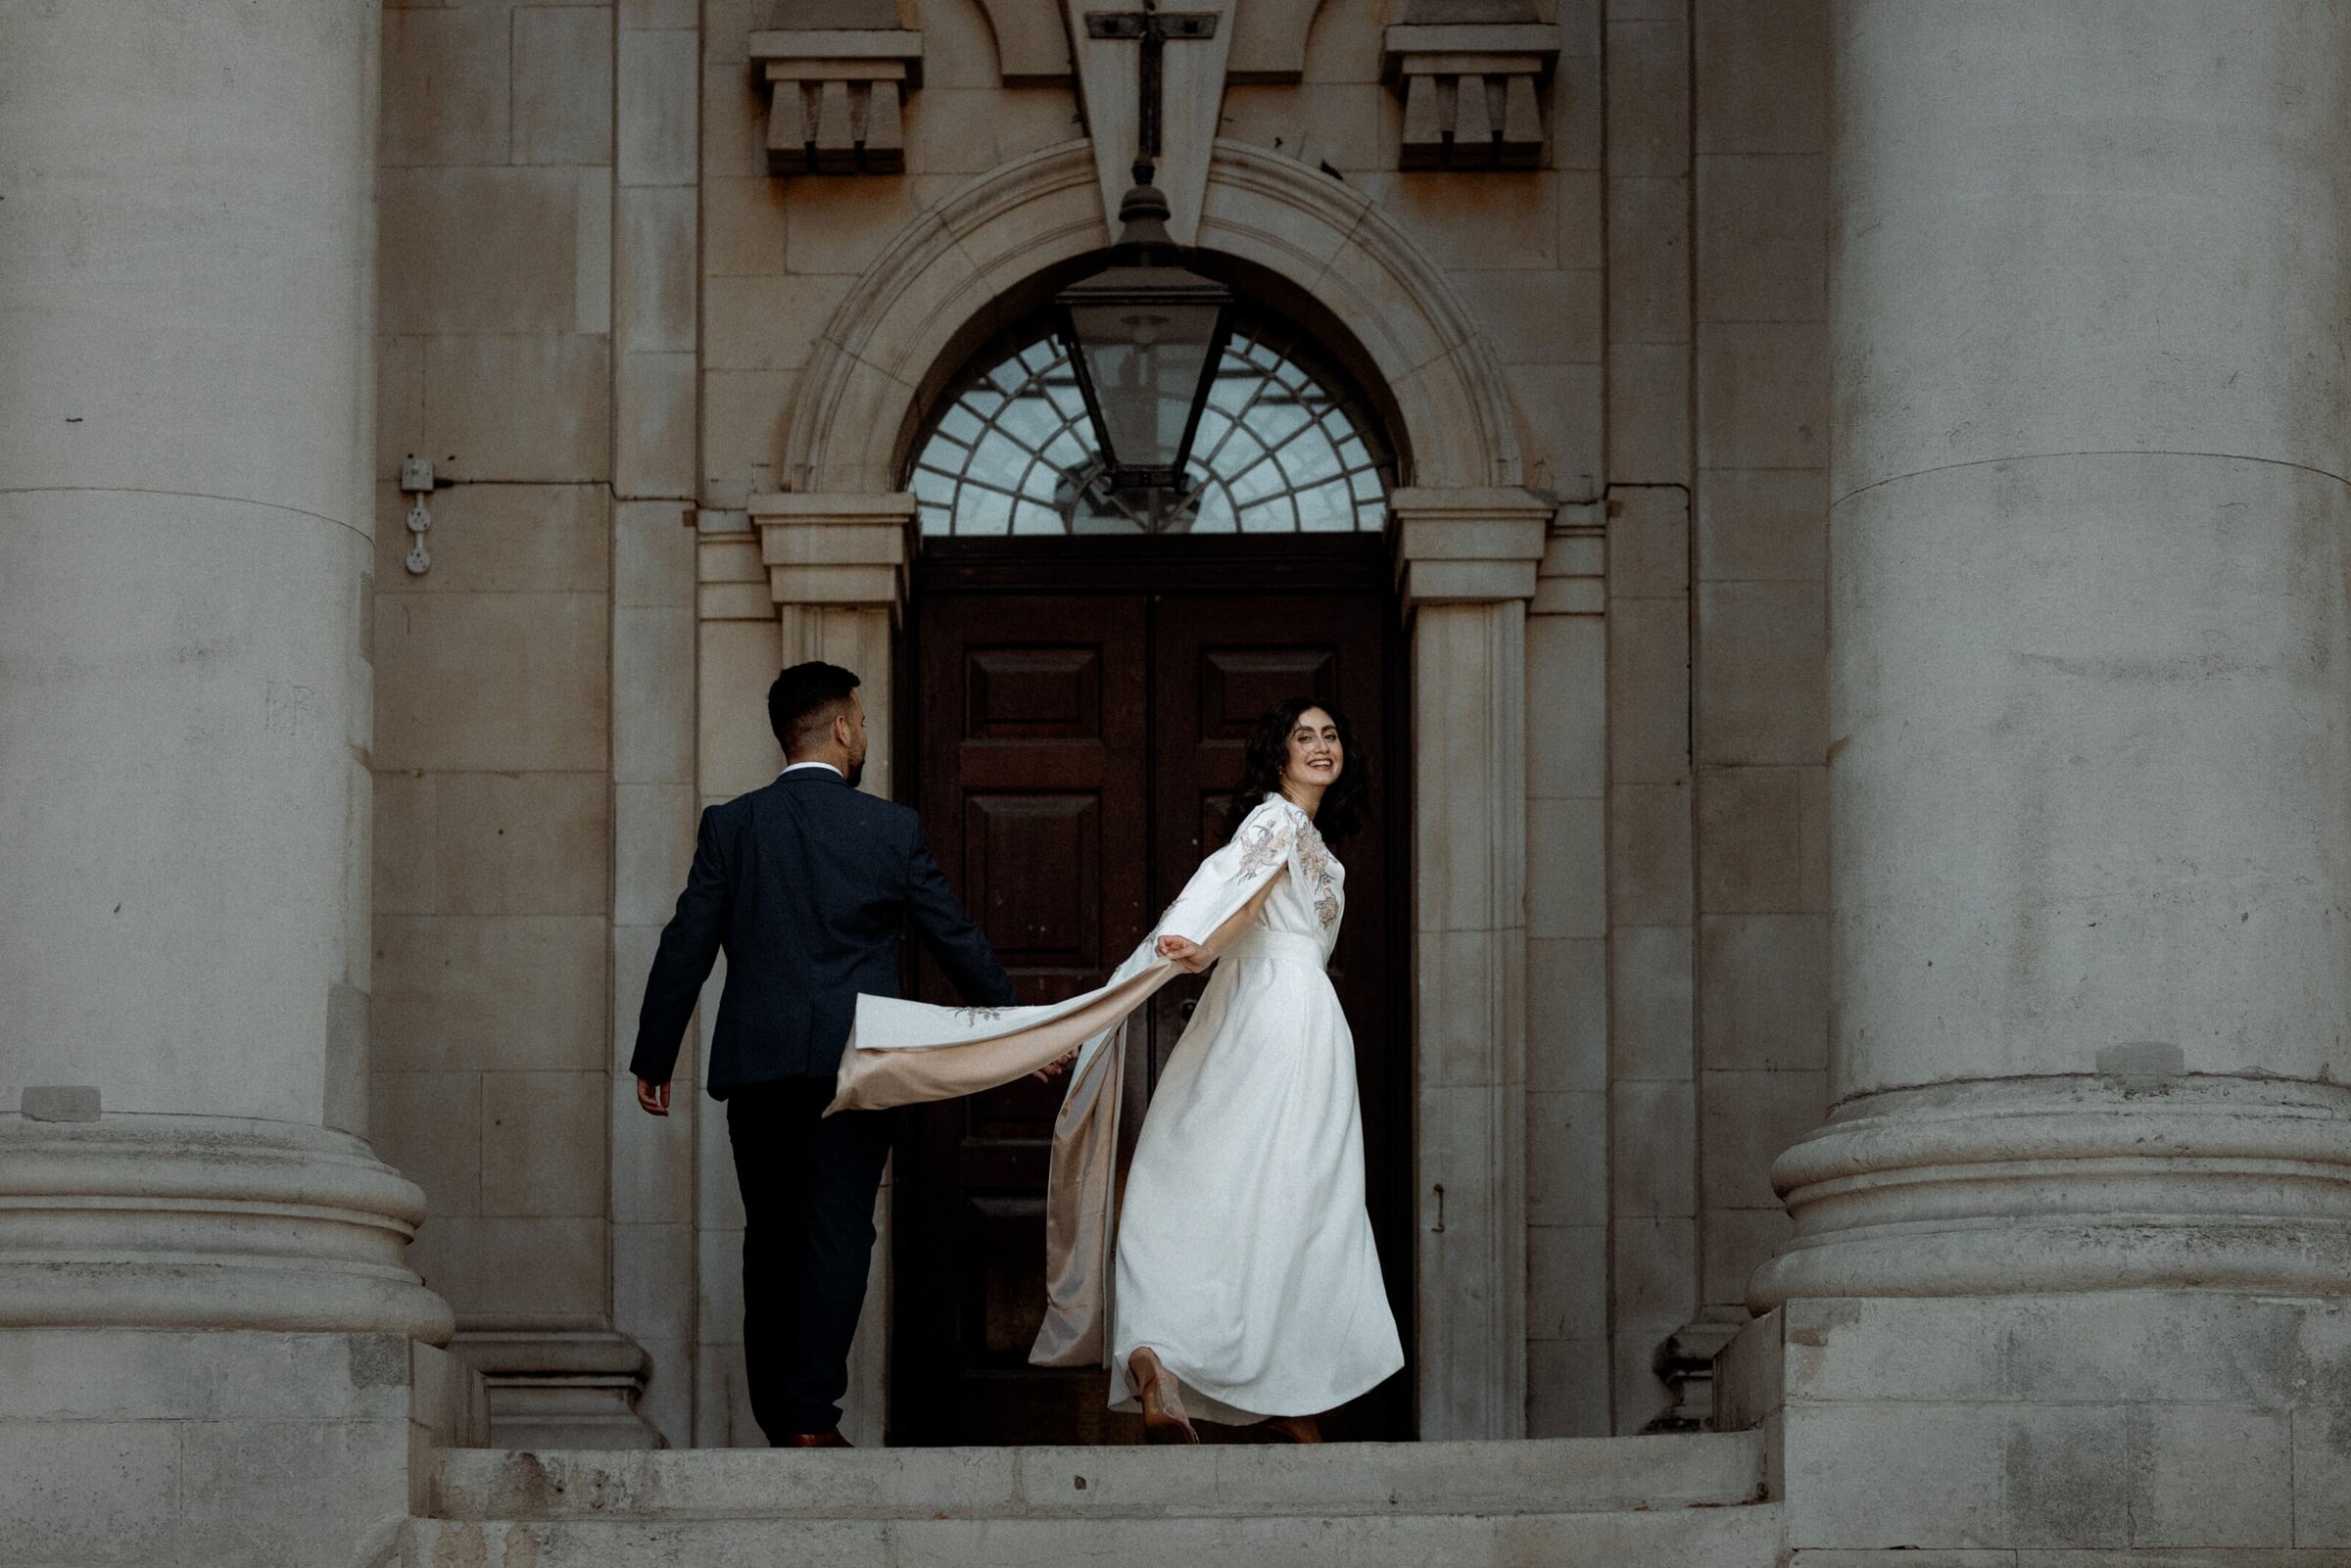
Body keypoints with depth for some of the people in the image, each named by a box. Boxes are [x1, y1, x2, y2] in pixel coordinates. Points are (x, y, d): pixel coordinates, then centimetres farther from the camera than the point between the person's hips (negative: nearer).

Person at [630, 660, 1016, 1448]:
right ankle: (812, 1413, -15)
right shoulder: (893, 828, 1)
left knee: (772, 1240, 11)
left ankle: (777, 1419, 14)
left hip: (755, 1065, 2)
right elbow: (956, 939, 8)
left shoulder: (730, 826, 3)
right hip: (853, 1060, -2)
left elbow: (685, 947, 2)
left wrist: (653, 1059, 9)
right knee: (838, 1235, -3)